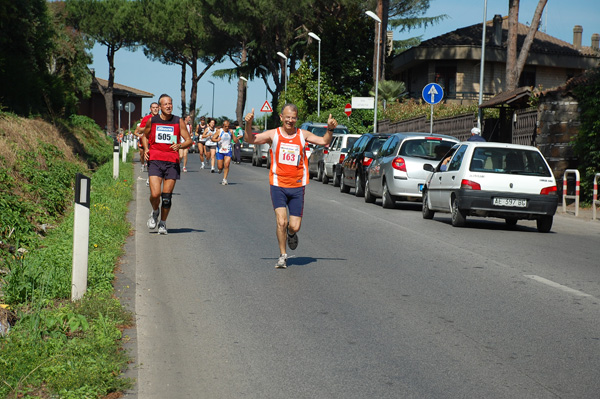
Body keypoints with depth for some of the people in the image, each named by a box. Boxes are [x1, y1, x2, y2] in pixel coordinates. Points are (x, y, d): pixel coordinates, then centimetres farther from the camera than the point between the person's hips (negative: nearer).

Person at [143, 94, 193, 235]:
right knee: (155, 194, -14)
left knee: (167, 197, 1)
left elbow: (189, 141, 4)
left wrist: (180, 146, -17)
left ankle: (163, 223, 21)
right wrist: (146, 149, 4)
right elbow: (145, 136, 23)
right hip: (155, 161, 0)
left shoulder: (179, 122, 3)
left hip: (172, 162, 0)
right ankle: (155, 212, 19)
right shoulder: (152, 121, 6)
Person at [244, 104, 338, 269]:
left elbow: (324, 141, 6)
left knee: (295, 226, 0)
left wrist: (330, 129, -12)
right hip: (278, 185, -1)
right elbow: (250, 139, -7)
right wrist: (248, 124, -25)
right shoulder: (273, 134, 0)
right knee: (281, 222, -13)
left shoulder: (302, 135, 5)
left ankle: (291, 233, 38)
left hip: (297, 187, 2)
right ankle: (283, 255, 6)